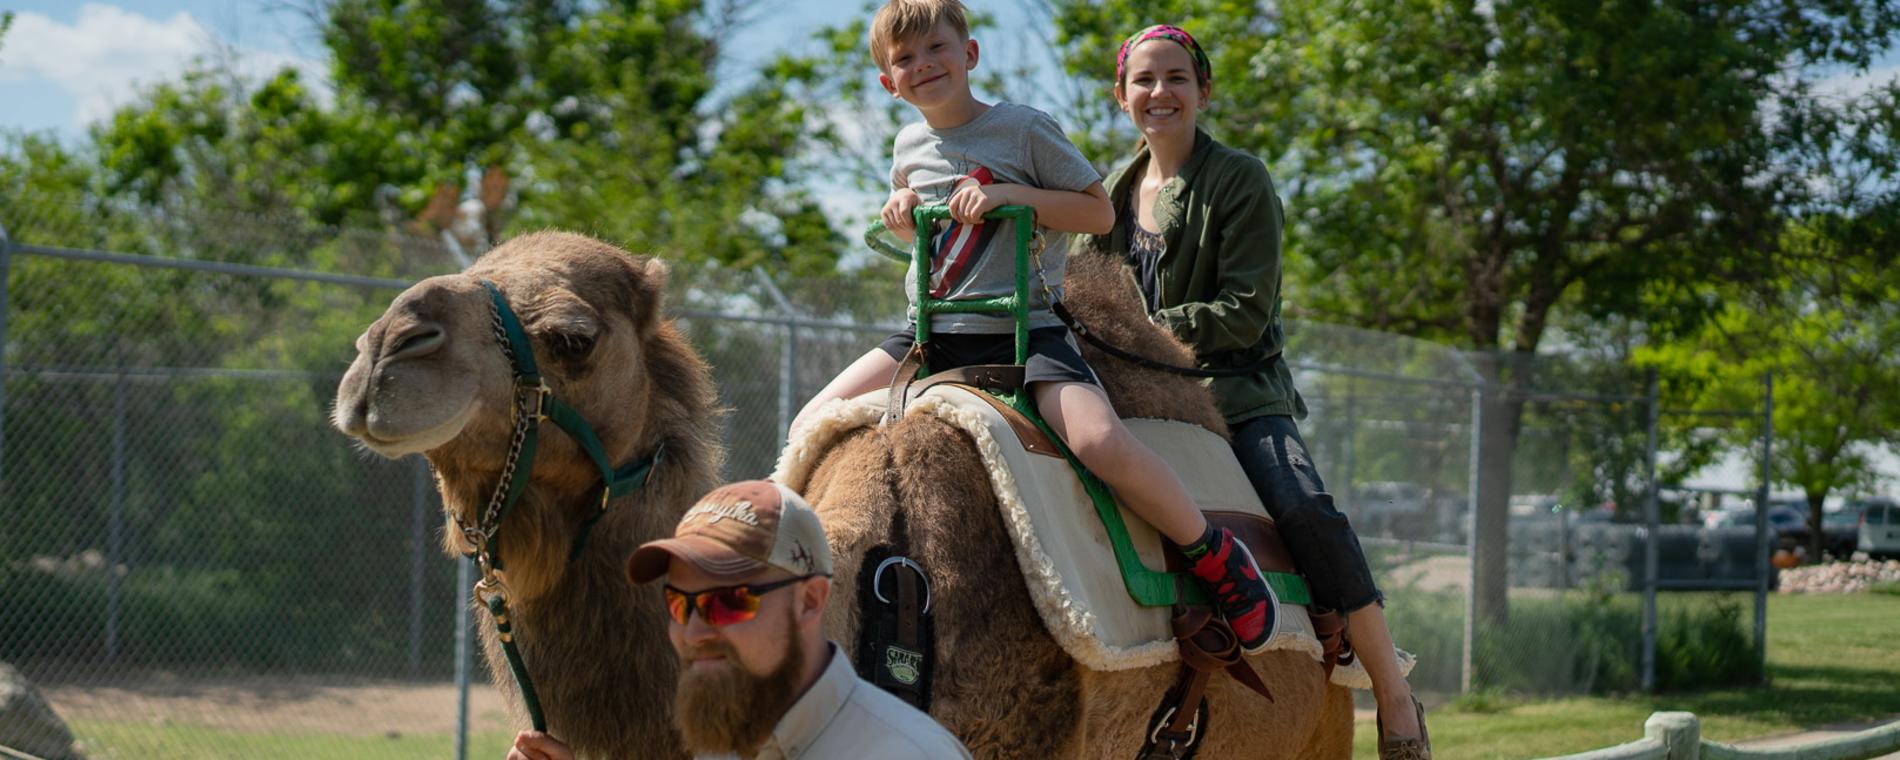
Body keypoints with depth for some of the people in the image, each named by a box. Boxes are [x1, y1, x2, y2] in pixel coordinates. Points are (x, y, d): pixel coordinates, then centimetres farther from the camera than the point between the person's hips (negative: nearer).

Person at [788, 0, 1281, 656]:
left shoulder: (1023, 128, -3)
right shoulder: (909, 147, 13)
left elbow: (1100, 212, -4)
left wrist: (1009, 192, -16)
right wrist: (899, 212, 8)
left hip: (1025, 329, -6)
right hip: (932, 333, 6)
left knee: (1100, 440, -31)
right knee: (813, 427, -9)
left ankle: (1214, 556, -10)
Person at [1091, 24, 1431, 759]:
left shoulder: (1239, 181, -4)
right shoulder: (1117, 190, 14)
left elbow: (1246, 311, -11)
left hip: (1239, 391, -6)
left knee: (1308, 512, -26)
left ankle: (1395, 693, -19)